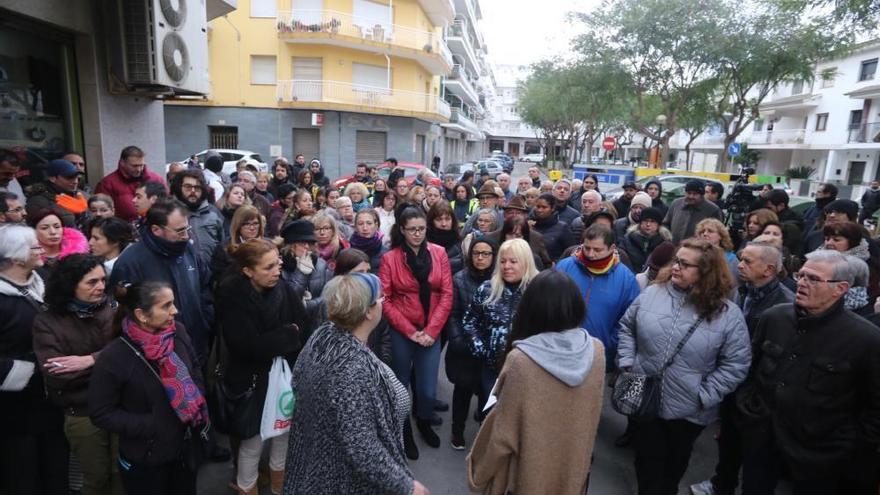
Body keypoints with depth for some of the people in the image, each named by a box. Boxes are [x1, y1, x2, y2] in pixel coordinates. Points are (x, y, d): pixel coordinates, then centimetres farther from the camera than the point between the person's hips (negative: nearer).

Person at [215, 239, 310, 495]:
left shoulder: (285, 290, -7)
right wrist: (289, 334, -16)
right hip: (252, 382, -3)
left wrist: (274, 342, -18)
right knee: (253, 441, 10)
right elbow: (249, 346, -22)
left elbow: (305, 332, -9)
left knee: (284, 432, 18)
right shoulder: (232, 298, -16)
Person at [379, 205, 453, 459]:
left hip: (431, 332, 1)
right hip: (401, 333, -1)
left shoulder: (439, 253, 0)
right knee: (401, 385, 12)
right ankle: (404, 433, 38)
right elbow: (385, 301, -6)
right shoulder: (390, 258, -5)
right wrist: (410, 331, -11)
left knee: (428, 390, 4)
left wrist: (431, 330, -9)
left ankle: (424, 423, 37)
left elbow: (447, 295, -2)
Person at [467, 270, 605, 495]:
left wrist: (482, 471, -2)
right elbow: (590, 413, 2)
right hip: (575, 464, 4)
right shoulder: (597, 351, -14)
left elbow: (504, 430, -18)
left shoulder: (520, 359, -28)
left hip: (532, 469, -3)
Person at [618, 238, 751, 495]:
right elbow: (626, 327, 5)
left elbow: (735, 364, -10)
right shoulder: (651, 294, -7)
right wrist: (627, 362, -5)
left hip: (689, 410, 0)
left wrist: (705, 396, -14)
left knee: (676, 460, 24)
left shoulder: (728, 314, -13)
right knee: (648, 460, 16)